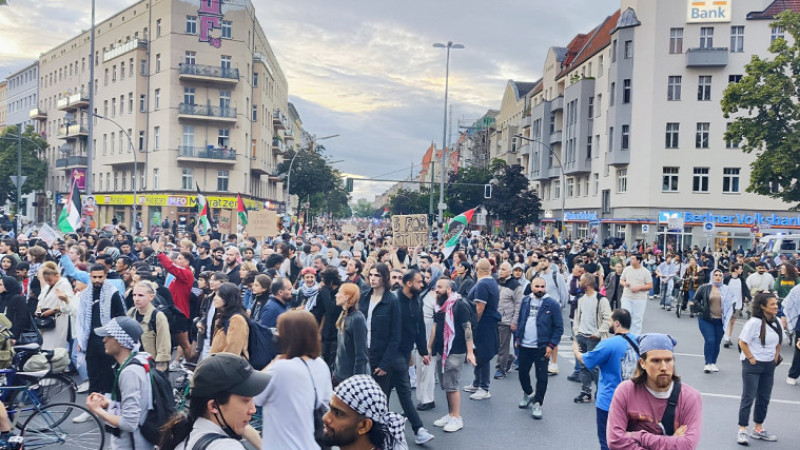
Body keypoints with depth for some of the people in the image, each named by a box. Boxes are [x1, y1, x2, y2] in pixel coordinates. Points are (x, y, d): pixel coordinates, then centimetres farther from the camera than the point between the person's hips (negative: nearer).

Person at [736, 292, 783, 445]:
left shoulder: (777, 321, 3)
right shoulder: (755, 322, -18)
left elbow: (778, 342, 17)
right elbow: (742, 342, -17)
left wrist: (776, 358, 8)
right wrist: (751, 359, -14)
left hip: (769, 365, 7)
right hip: (752, 365, -7)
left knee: (764, 398, 13)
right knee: (748, 397, -2)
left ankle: (758, 429, 26)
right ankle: (742, 430, 5)